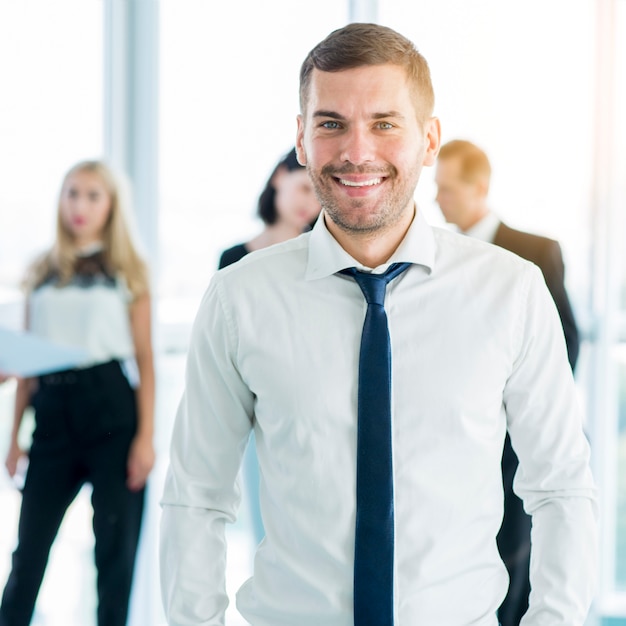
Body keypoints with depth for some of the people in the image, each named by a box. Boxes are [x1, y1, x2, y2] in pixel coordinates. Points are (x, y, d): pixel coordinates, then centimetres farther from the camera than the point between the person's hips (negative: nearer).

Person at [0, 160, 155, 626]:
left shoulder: (127, 270, 5)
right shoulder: (43, 273, 13)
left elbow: (145, 360, 1)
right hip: (52, 411, 3)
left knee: (115, 545, 1)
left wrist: (146, 436, -8)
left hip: (110, 407, -2)